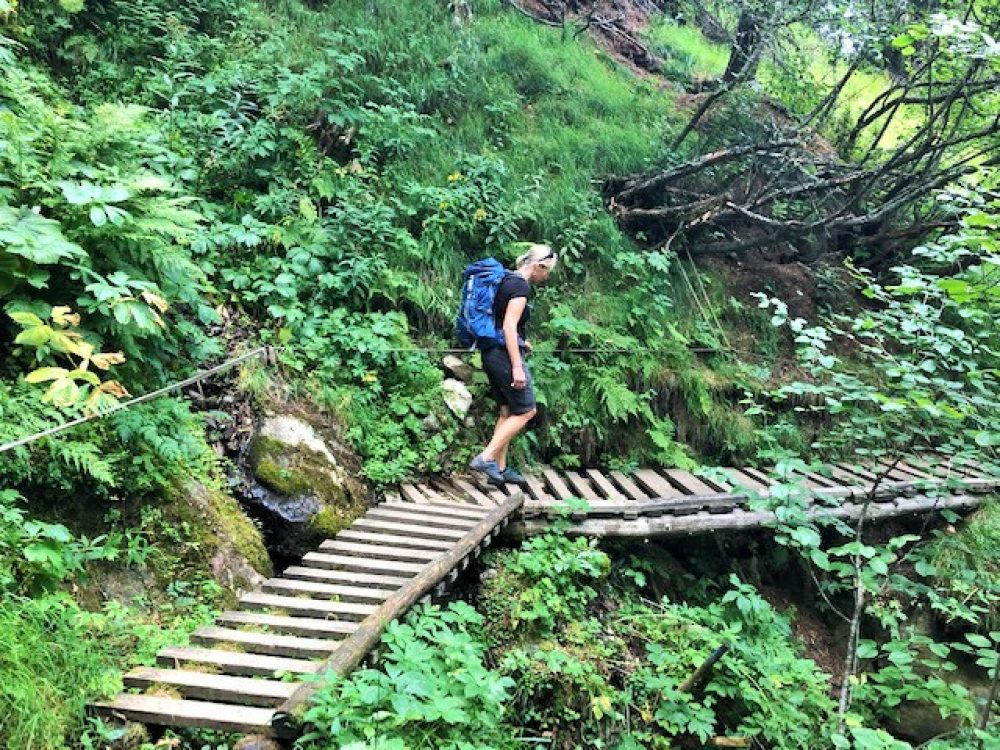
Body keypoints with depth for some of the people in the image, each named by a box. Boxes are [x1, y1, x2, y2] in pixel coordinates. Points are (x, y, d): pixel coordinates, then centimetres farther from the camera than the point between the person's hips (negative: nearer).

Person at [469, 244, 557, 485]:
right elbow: (509, 326, -22)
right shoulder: (521, 286, -14)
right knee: (526, 411, -1)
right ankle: (485, 458, -6)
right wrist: (517, 367, -23)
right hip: (505, 354, -10)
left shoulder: (506, 281, 15)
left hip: (491, 354, 10)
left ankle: (500, 468, 15)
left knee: (507, 412, 14)